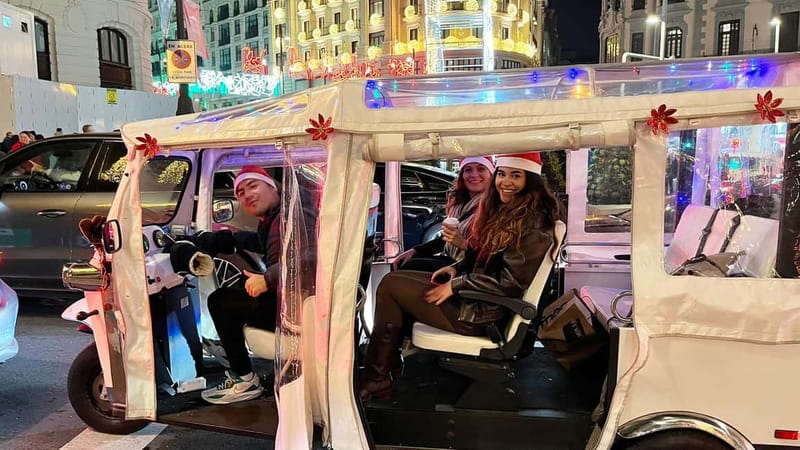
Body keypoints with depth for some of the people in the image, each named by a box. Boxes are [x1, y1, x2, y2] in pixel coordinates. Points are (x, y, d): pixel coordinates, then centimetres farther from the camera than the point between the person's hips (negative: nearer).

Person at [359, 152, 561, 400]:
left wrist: (457, 285, -17)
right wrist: (457, 268, 3)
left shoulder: (533, 224, -19)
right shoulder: (504, 210, 10)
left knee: (390, 286, -8)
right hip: (474, 294, 10)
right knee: (395, 277, 6)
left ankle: (375, 380, 3)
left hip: (482, 313, -10)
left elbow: (510, 283, -22)